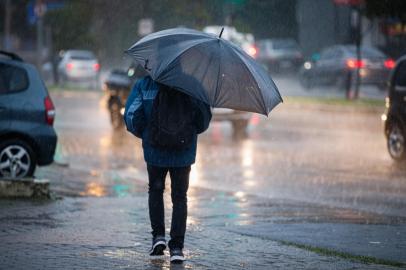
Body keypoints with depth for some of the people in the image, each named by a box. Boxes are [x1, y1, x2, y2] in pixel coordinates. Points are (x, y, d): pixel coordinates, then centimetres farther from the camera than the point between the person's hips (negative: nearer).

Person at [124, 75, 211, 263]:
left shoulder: (144, 84, -4)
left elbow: (131, 116, -9)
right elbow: (204, 119, -5)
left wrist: (144, 134, 11)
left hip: (155, 151, 0)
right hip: (183, 154, 0)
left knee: (155, 190, 23)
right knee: (179, 197, 9)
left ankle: (158, 235, 10)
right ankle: (177, 247, 1)